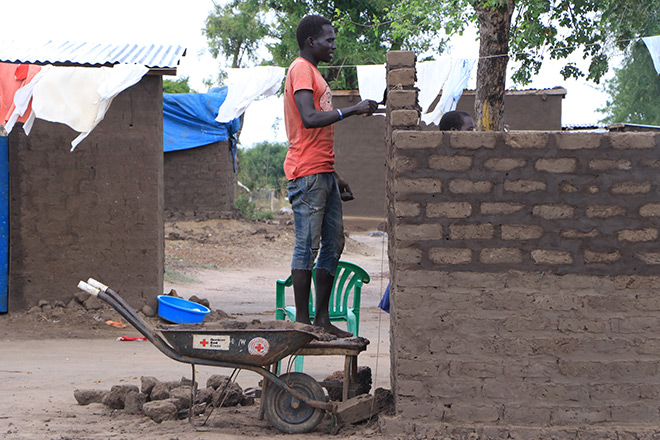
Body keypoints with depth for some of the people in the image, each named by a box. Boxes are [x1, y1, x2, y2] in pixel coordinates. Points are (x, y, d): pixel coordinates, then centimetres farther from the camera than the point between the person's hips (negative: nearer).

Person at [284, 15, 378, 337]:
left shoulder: (313, 73, 23)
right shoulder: (301, 70, -8)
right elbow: (309, 118, -23)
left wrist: (334, 176, 24)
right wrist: (353, 110, -21)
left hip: (323, 174, 10)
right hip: (307, 174, -10)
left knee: (333, 244, 8)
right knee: (308, 246, -8)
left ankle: (322, 317, 10)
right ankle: (302, 320, -6)